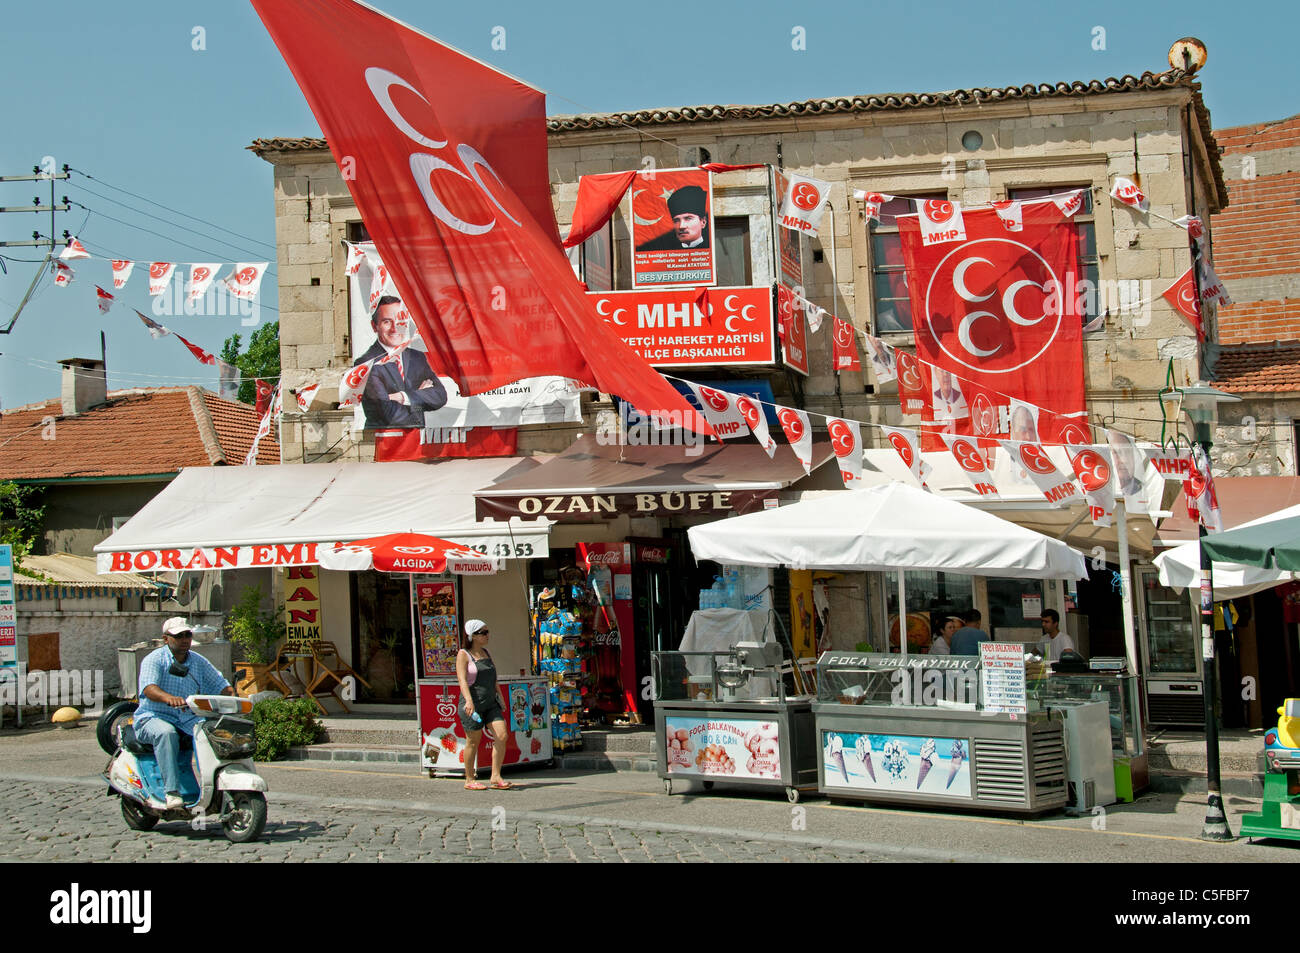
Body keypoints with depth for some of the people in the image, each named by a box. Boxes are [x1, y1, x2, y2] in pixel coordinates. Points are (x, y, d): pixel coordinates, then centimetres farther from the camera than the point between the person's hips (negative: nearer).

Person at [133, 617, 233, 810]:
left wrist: (232, 696, -15)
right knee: (167, 733, -38)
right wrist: (169, 698, -44)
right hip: (154, 718, -4)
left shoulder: (199, 662, 13)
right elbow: (148, 688, -23)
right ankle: (172, 792, -41)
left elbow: (220, 685, 10)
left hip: (189, 719, 4)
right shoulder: (154, 659, -5)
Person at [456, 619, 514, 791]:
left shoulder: (486, 653, 16)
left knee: (502, 736, -8)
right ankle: (469, 780, 13)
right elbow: (462, 679, -16)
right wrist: (469, 701, -29)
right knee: (473, 742, 0)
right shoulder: (463, 654, -4)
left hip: (491, 704, 6)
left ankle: (496, 777, -3)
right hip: (473, 705, -6)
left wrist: (500, 699, 24)